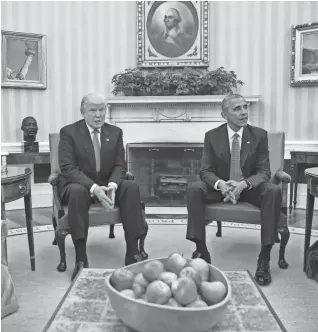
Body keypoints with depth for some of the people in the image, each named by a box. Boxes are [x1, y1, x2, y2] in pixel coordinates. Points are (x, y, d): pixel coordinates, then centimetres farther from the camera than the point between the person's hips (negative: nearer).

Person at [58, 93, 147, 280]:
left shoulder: (115, 132, 5)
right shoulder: (69, 132, -6)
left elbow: (120, 165, 1)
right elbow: (68, 168, -16)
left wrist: (112, 185, -22)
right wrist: (93, 188, -30)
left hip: (107, 184, 3)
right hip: (78, 184, -3)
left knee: (132, 187, -26)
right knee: (77, 191, -38)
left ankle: (133, 253, -22)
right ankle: (81, 260, -34)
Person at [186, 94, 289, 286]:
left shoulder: (260, 135, -5)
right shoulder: (212, 136, -4)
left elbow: (264, 172, -7)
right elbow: (206, 171, -6)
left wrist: (243, 184, -30)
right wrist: (220, 184, -31)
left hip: (250, 188, 0)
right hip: (221, 187, 1)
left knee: (273, 191, -32)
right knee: (194, 188, -28)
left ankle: (264, 258, -26)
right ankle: (202, 250, -21)